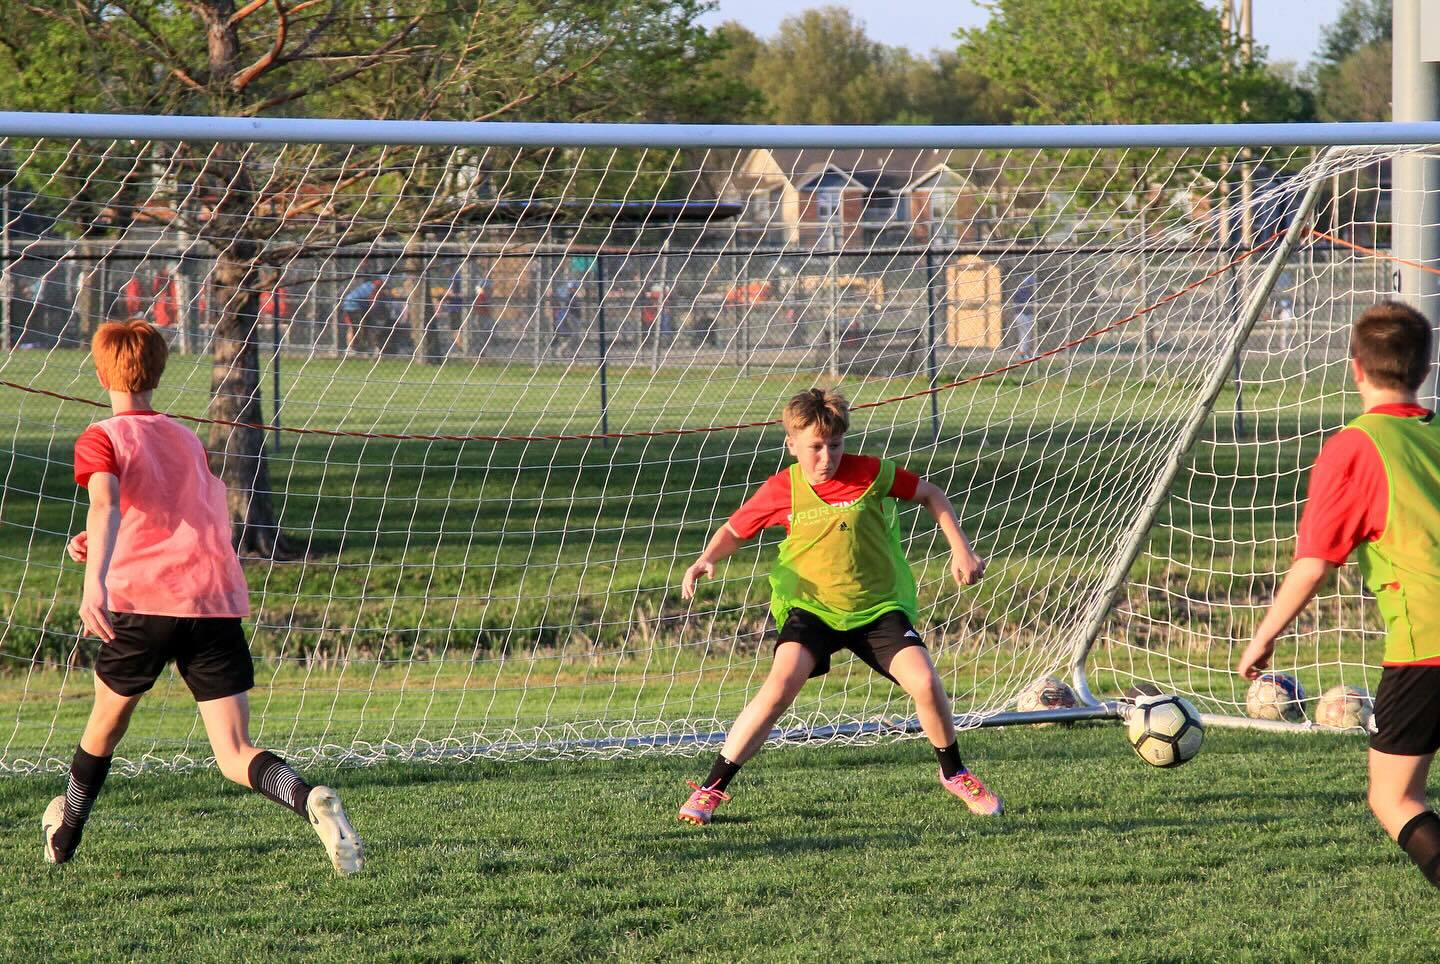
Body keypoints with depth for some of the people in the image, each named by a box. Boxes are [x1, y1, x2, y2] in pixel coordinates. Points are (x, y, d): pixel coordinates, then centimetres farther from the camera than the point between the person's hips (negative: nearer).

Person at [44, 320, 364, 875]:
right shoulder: (186, 440, 23)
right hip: (218, 600, 3)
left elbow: (106, 504, -16)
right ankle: (309, 801, -35)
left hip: (145, 600, -3)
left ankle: (64, 839, 43)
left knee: (107, 719, 23)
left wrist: (96, 579, -31)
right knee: (235, 756, -3)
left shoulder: (101, 440, 5)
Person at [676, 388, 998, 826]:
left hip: (878, 606, 1)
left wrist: (961, 550, -1)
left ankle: (954, 774, 11)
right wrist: (706, 560, -14)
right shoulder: (781, 490, -9)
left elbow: (930, 494, 5)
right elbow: (734, 530, 6)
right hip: (812, 608, -1)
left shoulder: (870, 473, -11)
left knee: (925, 683, -18)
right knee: (780, 686, -24)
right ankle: (711, 788, -16)